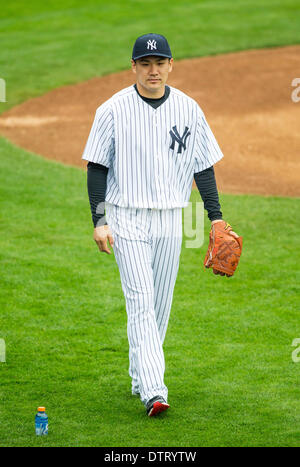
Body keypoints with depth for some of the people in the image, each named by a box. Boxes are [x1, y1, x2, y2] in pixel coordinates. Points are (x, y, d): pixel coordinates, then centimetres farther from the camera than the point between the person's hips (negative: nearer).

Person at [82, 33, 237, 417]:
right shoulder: (114, 110, -6)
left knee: (161, 302, 10)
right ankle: (153, 392, -17)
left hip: (169, 219, 4)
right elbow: (97, 167, -3)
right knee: (141, 300, -12)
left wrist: (216, 217, 1)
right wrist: (99, 220, -11)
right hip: (127, 219, -4)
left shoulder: (188, 109, 2)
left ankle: (141, 378, 27)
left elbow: (203, 165, 8)